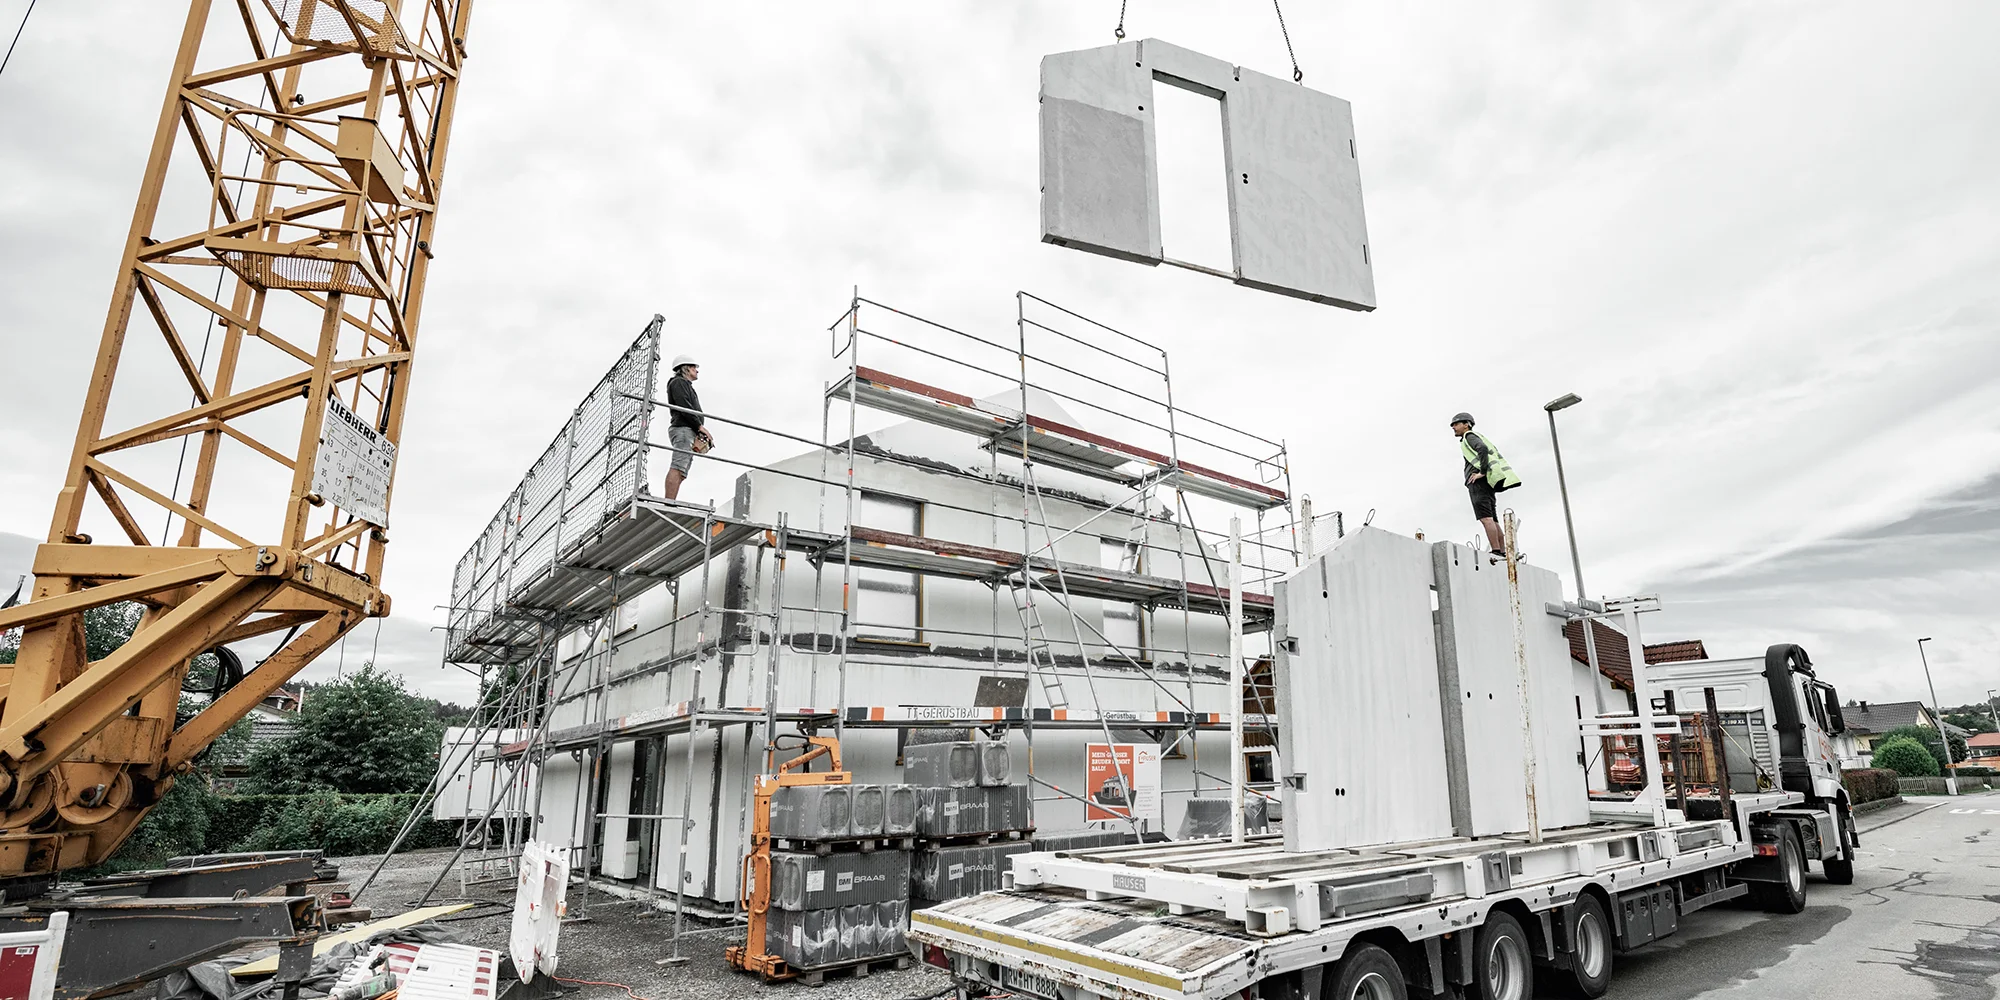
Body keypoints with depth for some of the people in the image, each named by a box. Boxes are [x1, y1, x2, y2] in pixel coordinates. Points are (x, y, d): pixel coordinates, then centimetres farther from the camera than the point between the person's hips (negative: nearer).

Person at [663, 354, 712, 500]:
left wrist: (699, 432, 13)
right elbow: (683, 406, -11)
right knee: (678, 468, -21)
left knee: (681, 472, 0)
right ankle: (669, 504, -31)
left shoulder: (686, 385, 34)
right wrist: (700, 426, -14)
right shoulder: (679, 382, 4)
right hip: (683, 429, -10)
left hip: (689, 431, 10)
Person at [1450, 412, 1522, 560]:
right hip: (1486, 485, 10)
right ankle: (1504, 551, 1)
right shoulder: (1476, 440, 31)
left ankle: (1497, 552, -24)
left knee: (1485, 518, -17)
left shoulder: (1470, 437, 2)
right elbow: (1496, 455, 28)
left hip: (1479, 482, -10)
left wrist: (1482, 472, -19)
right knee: (1492, 520, 5)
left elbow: (1483, 449, -19)